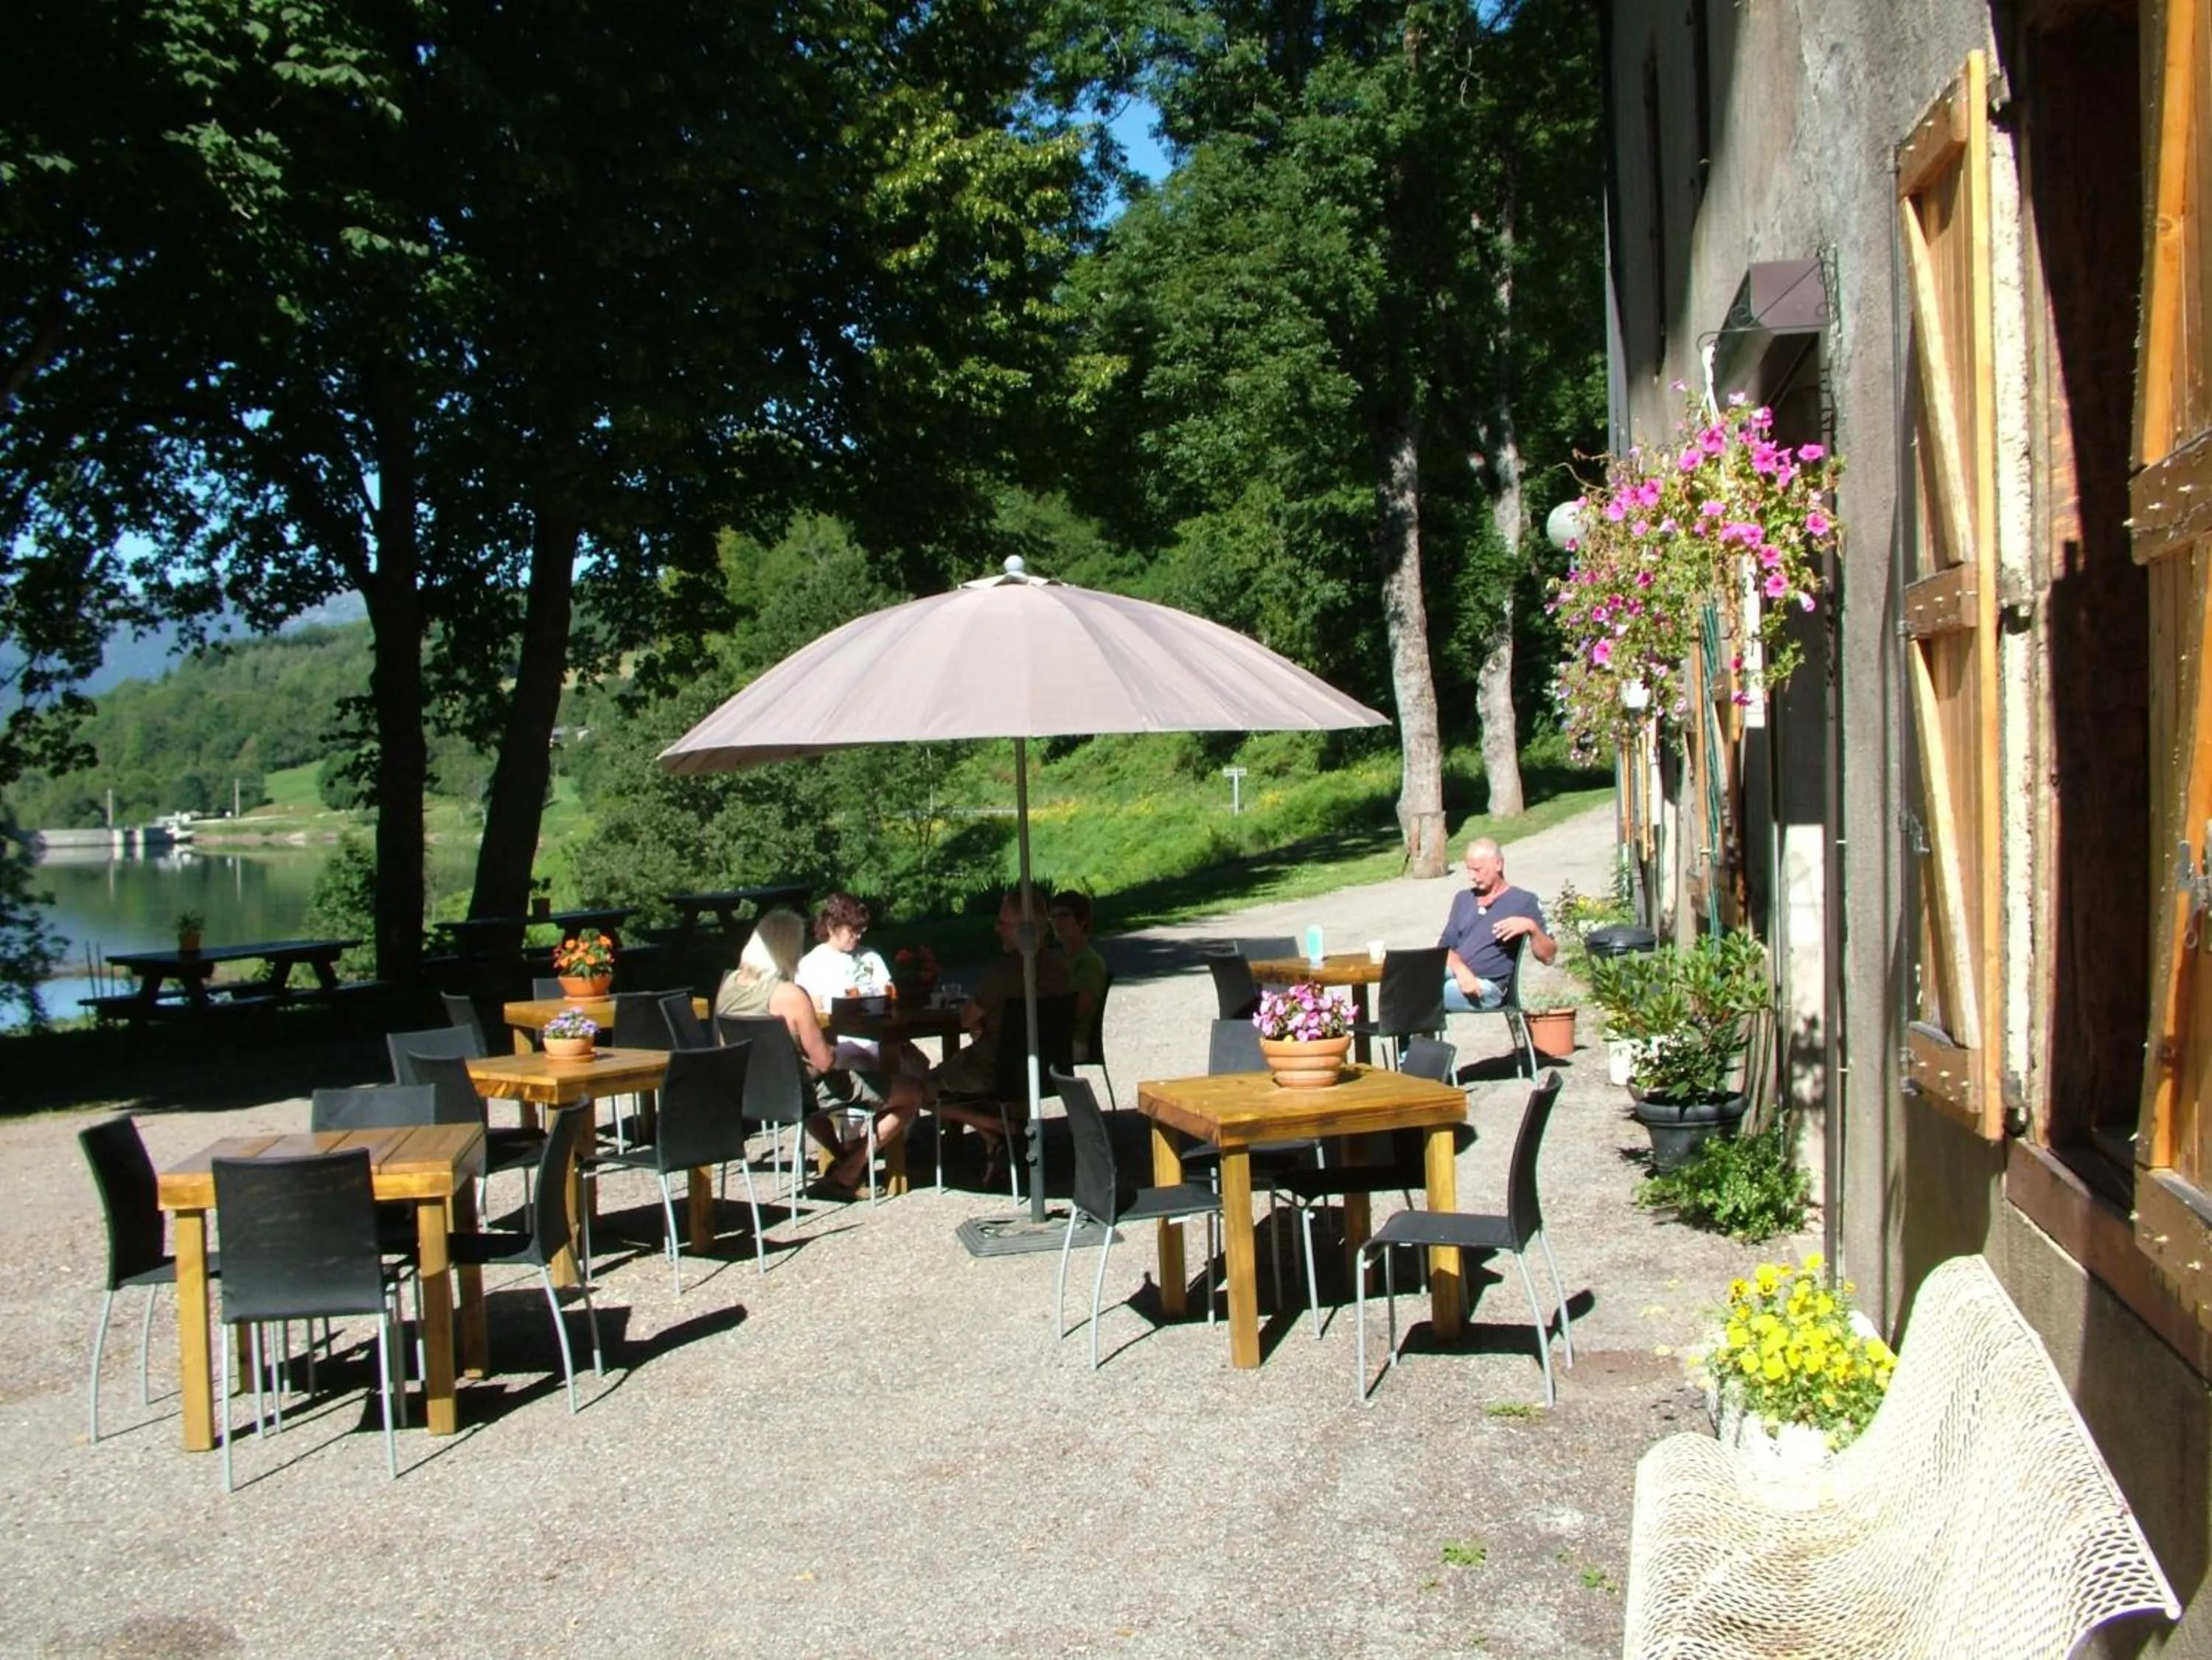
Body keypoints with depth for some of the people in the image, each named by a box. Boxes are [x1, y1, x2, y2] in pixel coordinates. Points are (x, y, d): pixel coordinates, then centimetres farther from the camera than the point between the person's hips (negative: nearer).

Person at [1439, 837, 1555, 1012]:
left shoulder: (1523, 901, 7)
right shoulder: (1463, 899, 23)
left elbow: (1548, 956, 4)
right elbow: (1445, 946, 12)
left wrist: (1532, 927, -16)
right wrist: (1460, 968, -11)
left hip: (1486, 984, -5)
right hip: (1454, 973, 5)